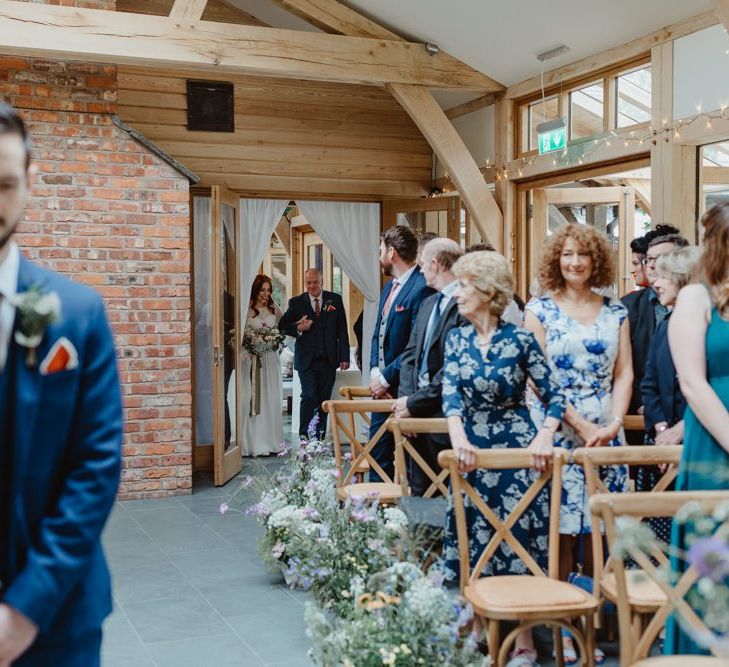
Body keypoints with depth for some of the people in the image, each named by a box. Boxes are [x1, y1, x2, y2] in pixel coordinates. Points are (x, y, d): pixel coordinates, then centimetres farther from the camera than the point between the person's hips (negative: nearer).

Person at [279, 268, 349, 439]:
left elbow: (342, 330, 6)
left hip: (328, 360, 2)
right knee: (309, 397, -10)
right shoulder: (296, 302, 4)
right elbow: (283, 325, 6)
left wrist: (344, 357, 0)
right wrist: (298, 328, -15)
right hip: (306, 359, -2)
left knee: (324, 399, 6)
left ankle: (319, 437, 14)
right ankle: (304, 437, -1)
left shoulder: (335, 300, 6)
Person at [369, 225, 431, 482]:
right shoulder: (389, 287, 14)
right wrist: (375, 371, 1)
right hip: (383, 385, 9)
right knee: (378, 454, 14)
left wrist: (387, 377, -15)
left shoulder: (421, 287, -17)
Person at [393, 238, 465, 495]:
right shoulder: (428, 304, 16)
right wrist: (405, 397, -1)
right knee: (419, 491, 13)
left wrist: (415, 402, -14)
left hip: (445, 413, -8)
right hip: (419, 414, 9)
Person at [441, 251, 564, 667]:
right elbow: (451, 395, -9)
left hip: (517, 448, -4)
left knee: (518, 539, 0)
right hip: (473, 450, 4)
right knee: (475, 540, 8)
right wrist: (459, 439, -26)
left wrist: (544, 436, -25)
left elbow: (555, 396, -7)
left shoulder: (520, 339, -8)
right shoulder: (457, 339, 3)